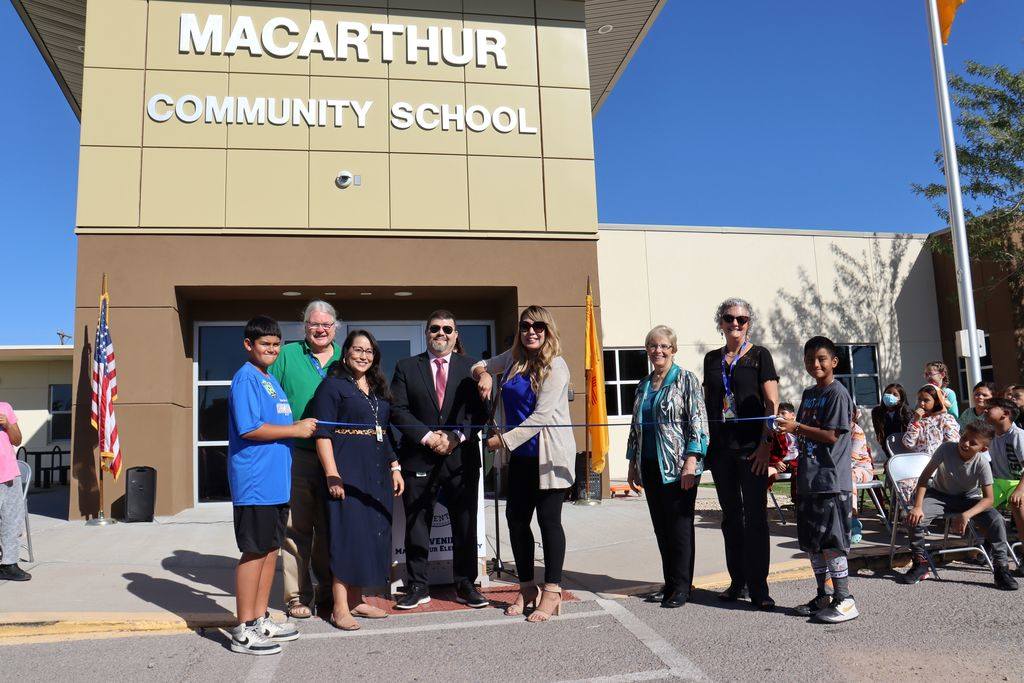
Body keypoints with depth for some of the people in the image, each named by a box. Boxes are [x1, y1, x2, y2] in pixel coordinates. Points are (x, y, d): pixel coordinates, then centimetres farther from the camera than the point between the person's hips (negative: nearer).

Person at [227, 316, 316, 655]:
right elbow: (249, 428, -20)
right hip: (255, 484, -9)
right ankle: (244, 631, 7)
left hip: (276, 483, 9)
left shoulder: (270, 379, 17)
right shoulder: (246, 379, -11)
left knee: (270, 549, 14)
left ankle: (260, 620, 25)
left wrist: (300, 426, 11)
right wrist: (295, 429, -15)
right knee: (255, 552, -3)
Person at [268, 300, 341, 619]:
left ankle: (328, 593, 23)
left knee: (330, 527, 10)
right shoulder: (286, 355, 4)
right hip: (297, 455, -2)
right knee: (297, 527, 1)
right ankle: (297, 596, 14)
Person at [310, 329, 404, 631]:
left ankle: (356, 601, 20)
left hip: (377, 475, 7)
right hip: (347, 473, -7)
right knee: (347, 535, -6)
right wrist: (332, 474, -19)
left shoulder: (379, 390, 17)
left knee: (371, 535, 9)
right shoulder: (332, 386, -4)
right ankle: (340, 608, 3)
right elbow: (322, 433, -11)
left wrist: (395, 467, 14)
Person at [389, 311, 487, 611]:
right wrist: (427, 436, -11)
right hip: (418, 459, 0)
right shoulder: (406, 367, 8)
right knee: (416, 527, 6)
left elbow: (479, 410, 2)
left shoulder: (471, 367, 8)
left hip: (462, 458, 0)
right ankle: (418, 586, 18)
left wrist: (457, 436, -12)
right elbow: (398, 411, 0)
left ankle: (465, 585, 19)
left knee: (465, 526, 6)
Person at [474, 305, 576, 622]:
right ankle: (527, 587, 25)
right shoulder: (512, 358, 8)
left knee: (548, 520, 0)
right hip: (520, 454, 7)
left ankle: (552, 593, 12)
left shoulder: (555, 365, -13)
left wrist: (504, 439, -14)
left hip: (548, 454, -7)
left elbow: (542, 415, -18)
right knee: (516, 518, 10)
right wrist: (483, 373, 0)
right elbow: (482, 366, 26)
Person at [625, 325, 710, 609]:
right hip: (650, 468, 6)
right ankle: (670, 583, 21)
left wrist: (691, 461, -17)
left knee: (680, 526, 0)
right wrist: (633, 464, 16)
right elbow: (635, 427, 19)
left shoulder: (686, 380, -3)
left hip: (678, 467, -6)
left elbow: (698, 423, -9)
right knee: (661, 527, 10)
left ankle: (681, 587, 10)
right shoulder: (644, 385, 15)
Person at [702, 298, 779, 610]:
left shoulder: (759, 355, 0)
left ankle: (758, 587, 5)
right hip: (720, 448, 5)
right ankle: (738, 581, 22)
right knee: (730, 516, 11)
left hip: (751, 448, -4)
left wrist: (766, 444, -14)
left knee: (755, 516, -2)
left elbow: (772, 404, -5)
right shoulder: (712, 359, 12)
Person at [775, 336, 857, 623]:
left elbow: (832, 436, -17)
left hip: (831, 481, -9)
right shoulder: (808, 394, 16)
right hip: (807, 480, 9)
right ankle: (823, 597, 26)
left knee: (831, 541, -4)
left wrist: (796, 427, -18)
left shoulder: (837, 394, -10)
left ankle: (844, 601, 7)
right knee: (812, 542, 14)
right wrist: (788, 427, 5)